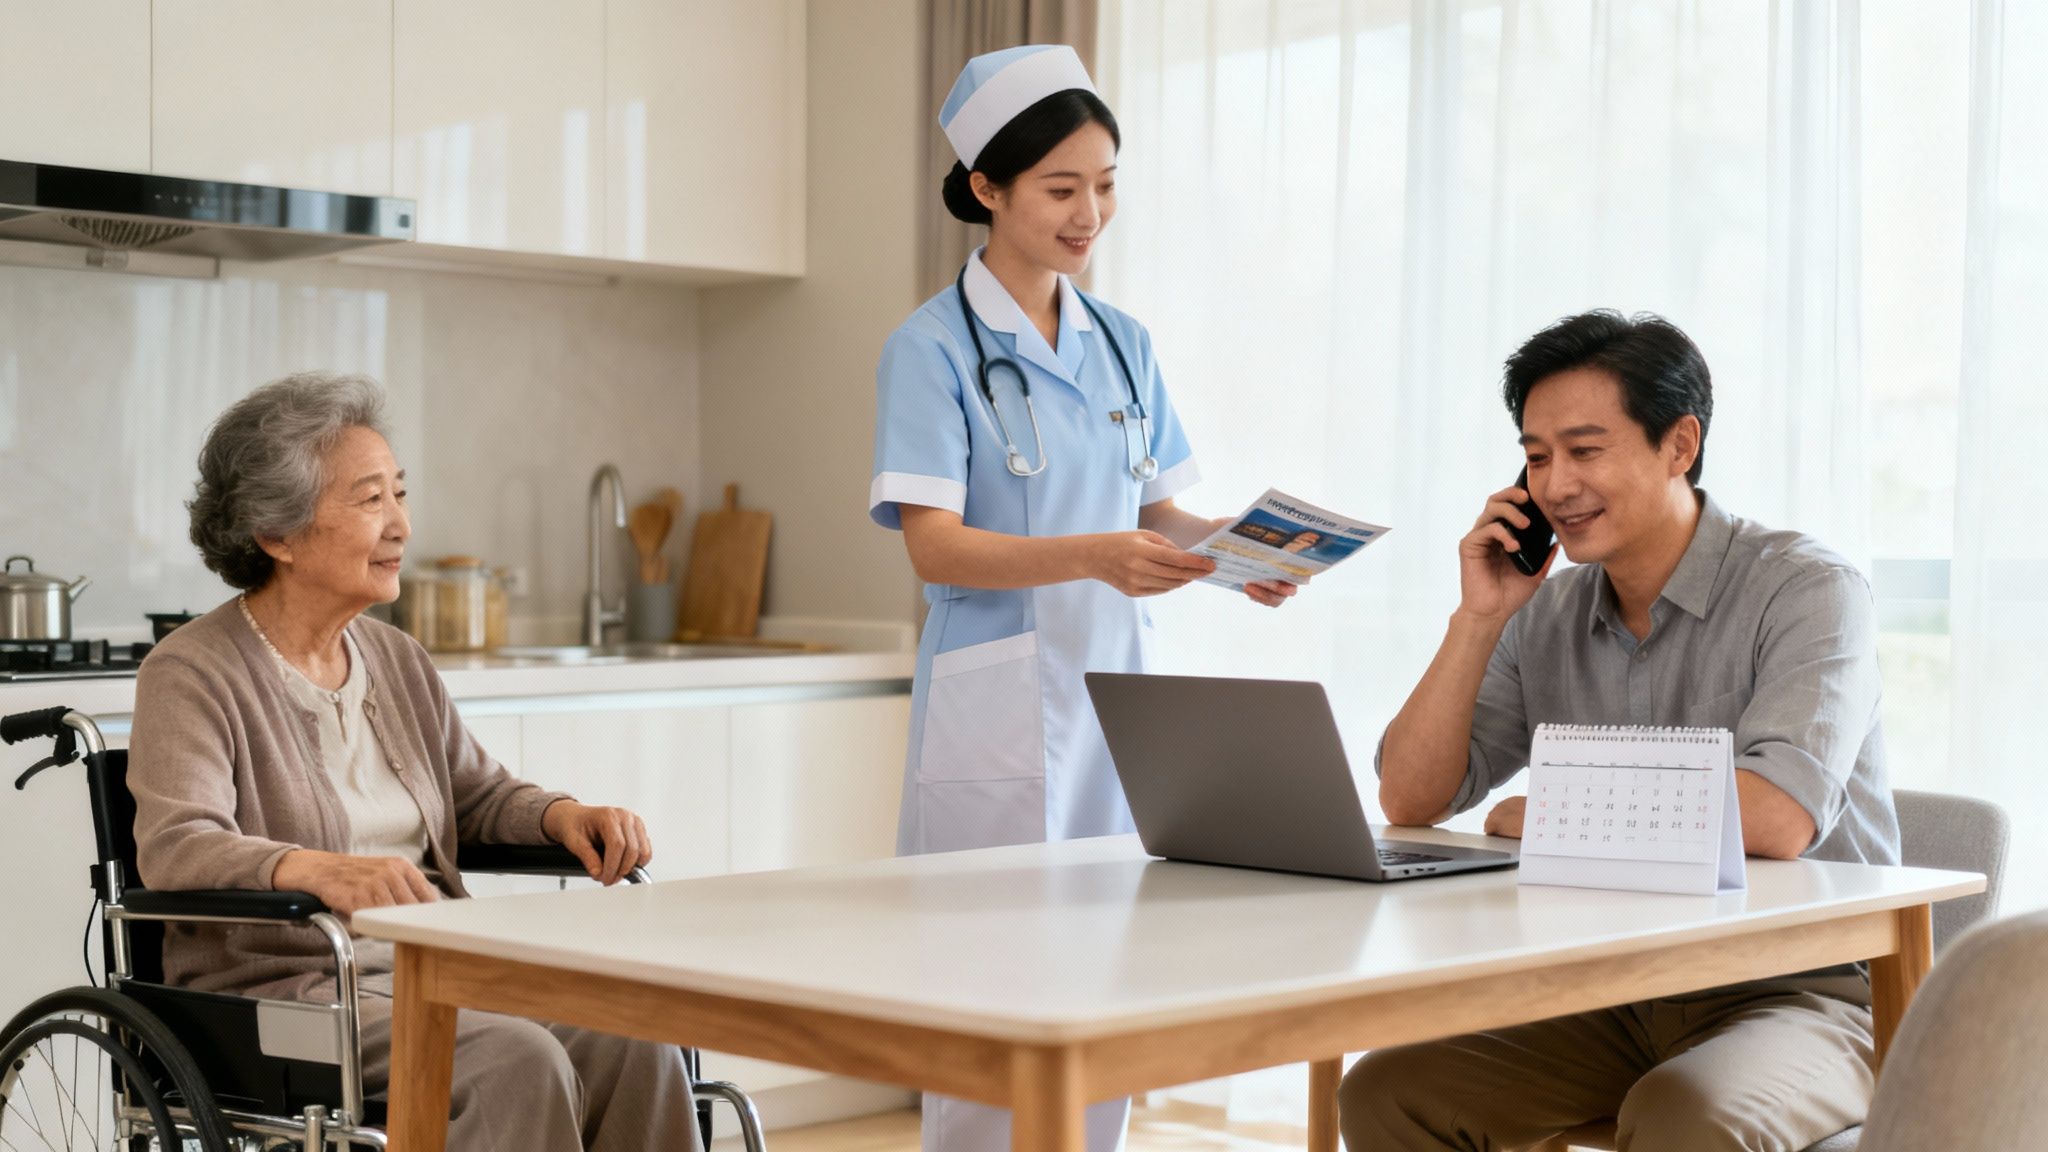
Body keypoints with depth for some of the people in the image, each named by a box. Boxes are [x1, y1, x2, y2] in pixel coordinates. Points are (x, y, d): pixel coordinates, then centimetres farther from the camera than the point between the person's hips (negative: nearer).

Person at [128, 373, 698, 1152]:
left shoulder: (396, 659, 17)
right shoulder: (191, 673, -6)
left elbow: (479, 795, 26)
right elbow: (173, 844, -21)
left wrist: (563, 815, 2)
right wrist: (319, 869, -40)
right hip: (284, 988, -6)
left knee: (630, 1041, -20)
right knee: (517, 1058, -30)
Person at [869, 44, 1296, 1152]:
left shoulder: (1123, 344, 12)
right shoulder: (934, 347, -6)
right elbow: (933, 546, -15)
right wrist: (1095, 557, -29)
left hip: (1116, 691, 6)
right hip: (998, 707, -6)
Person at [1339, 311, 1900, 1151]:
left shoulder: (1807, 590, -11)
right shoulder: (1547, 614, 6)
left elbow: (1776, 818, -27)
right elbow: (1410, 803, 5)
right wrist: (1478, 618, -6)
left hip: (1798, 994, -6)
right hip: (1614, 999, 6)